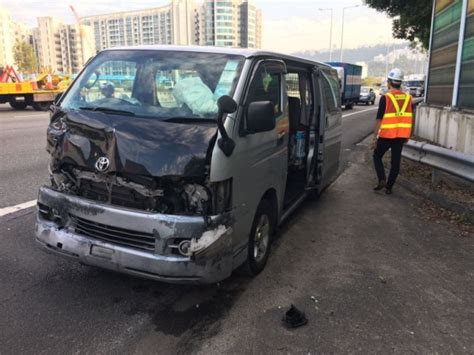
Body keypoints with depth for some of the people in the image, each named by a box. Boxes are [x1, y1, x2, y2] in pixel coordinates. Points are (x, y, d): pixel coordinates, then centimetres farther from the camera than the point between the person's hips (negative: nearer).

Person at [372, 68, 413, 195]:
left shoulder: (385, 98, -11)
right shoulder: (408, 98, 6)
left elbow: (379, 119, -12)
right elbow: (410, 119, 11)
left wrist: (375, 137, -6)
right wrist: (407, 135, 20)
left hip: (386, 135, -4)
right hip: (401, 135, 4)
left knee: (377, 156, 14)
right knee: (395, 161, 9)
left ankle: (382, 180, 0)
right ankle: (389, 187, 12)